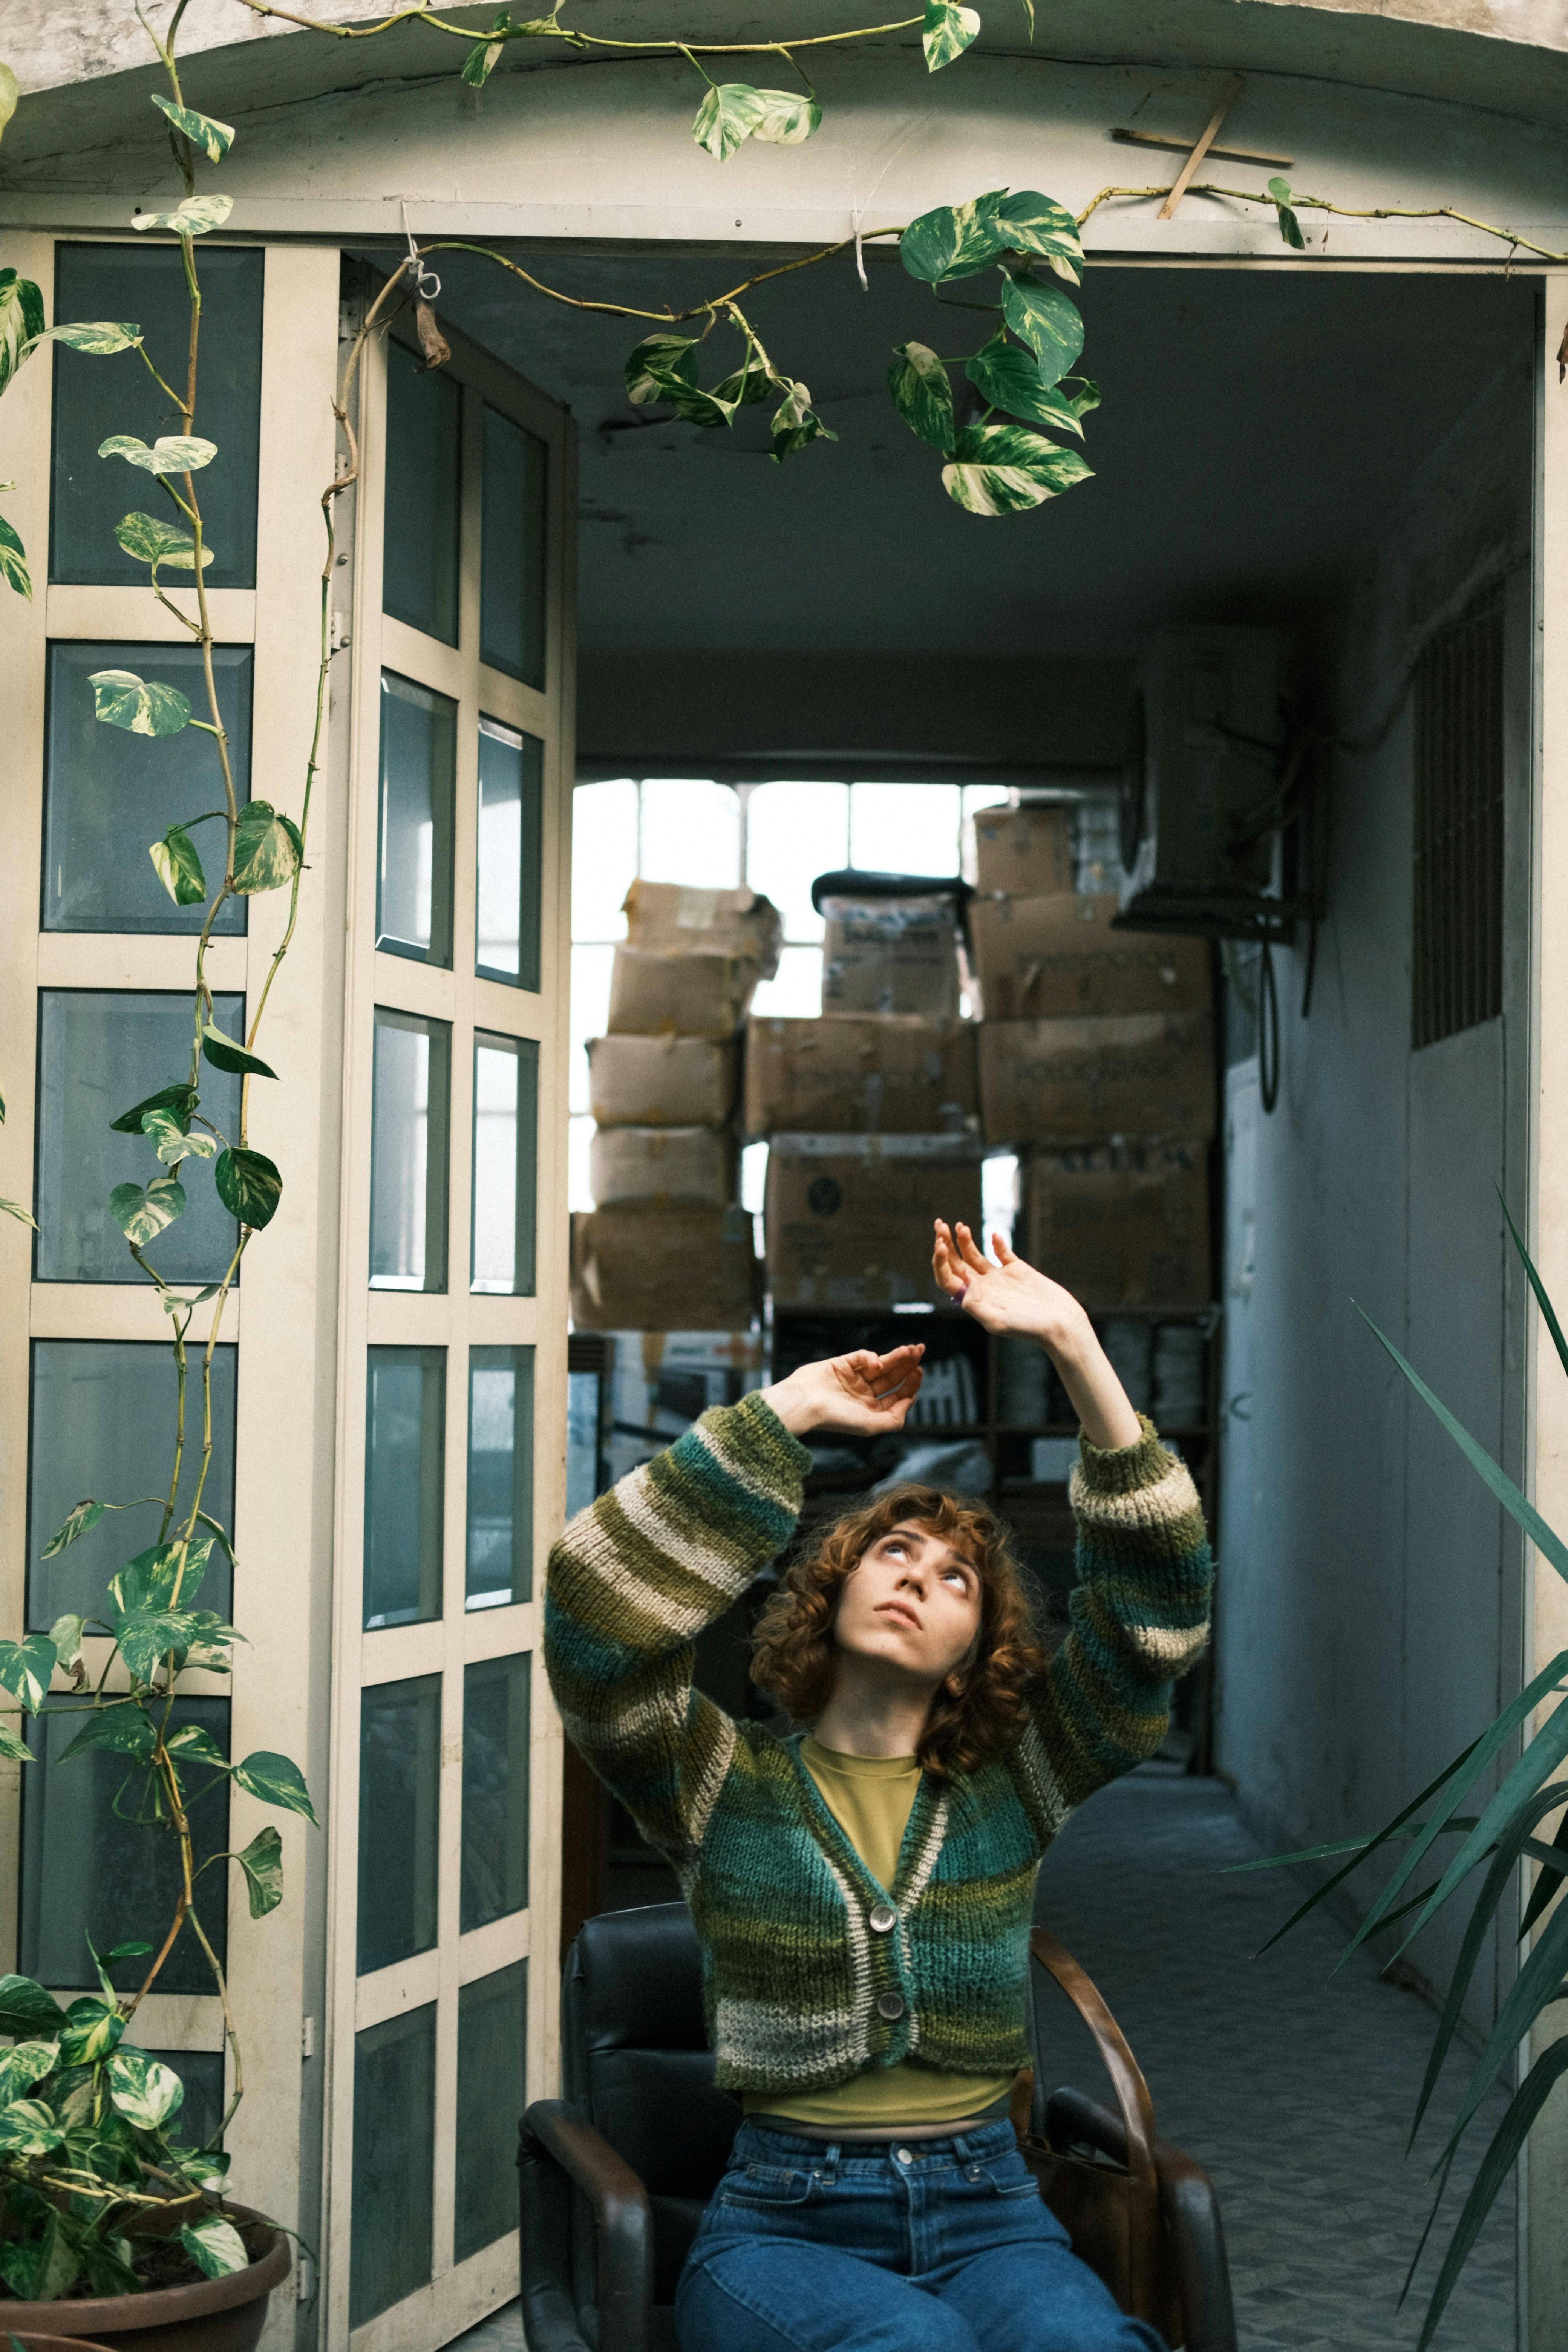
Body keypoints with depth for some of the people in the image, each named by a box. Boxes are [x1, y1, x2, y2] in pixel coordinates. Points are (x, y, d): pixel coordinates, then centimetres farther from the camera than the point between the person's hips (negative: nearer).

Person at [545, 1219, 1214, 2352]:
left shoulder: (1009, 1786, 12)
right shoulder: (726, 1781, 6)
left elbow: (1157, 1603, 1)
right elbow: (596, 1602, -12)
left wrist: (1076, 1348, -8)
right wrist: (789, 1412, -9)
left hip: (987, 2212, 2)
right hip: (788, 2220, -2)